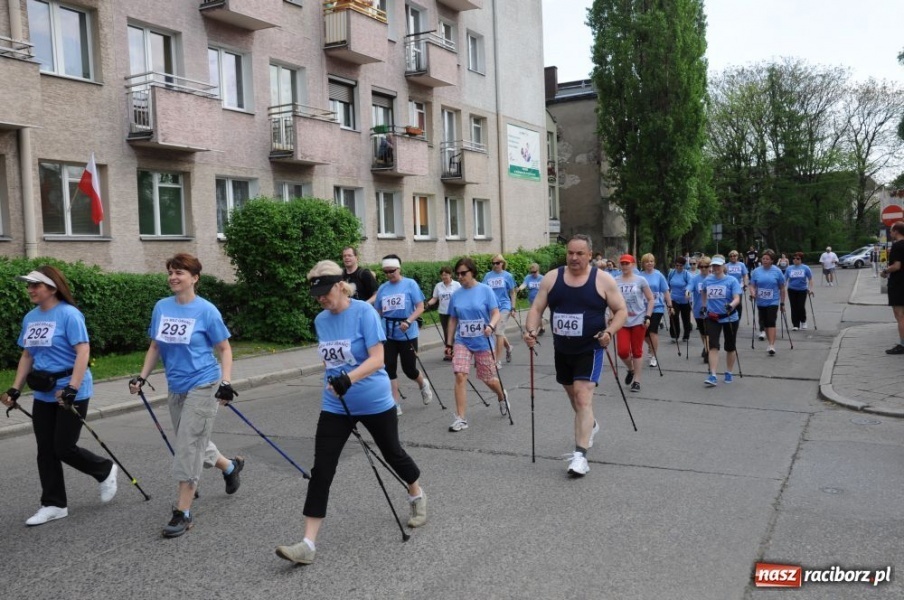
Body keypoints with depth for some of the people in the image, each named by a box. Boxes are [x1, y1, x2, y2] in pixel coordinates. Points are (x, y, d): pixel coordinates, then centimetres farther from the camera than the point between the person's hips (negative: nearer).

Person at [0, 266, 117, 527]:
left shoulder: (69, 314, -15)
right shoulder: (30, 317, 9)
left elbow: (83, 352, -21)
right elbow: (27, 355, 16)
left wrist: (71, 389, -27)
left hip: (71, 393, -7)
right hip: (43, 395, 7)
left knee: (64, 448, -3)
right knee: (45, 451, 9)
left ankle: (105, 470, 23)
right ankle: (53, 504, 20)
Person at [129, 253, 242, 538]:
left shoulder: (206, 310, -13)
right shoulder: (161, 307, 3)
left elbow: (224, 349, -6)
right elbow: (155, 346, 13)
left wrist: (226, 383, -15)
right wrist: (142, 377, 4)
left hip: (203, 386, -6)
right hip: (176, 388, 7)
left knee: (187, 447, -5)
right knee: (193, 444, 18)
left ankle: (183, 513, 5)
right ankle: (231, 466, 45)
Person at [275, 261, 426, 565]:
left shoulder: (364, 312, -16)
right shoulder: (320, 320, 2)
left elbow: (377, 359, -23)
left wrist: (350, 378, -37)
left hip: (374, 402, -4)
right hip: (335, 405, 4)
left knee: (392, 453, 16)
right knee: (321, 470, -5)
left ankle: (417, 495, 47)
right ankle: (308, 543, -1)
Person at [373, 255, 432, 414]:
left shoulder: (410, 284, -7)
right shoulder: (382, 288, 4)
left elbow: (420, 307, -9)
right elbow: (378, 312, 12)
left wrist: (408, 321, -24)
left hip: (408, 335, -3)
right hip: (388, 335, 4)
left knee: (409, 369, 4)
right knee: (389, 369, -1)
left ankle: (423, 384, 38)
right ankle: (396, 404, 8)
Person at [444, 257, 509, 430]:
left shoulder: (485, 290, -8)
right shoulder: (456, 295, 2)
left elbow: (496, 314, -11)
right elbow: (453, 320, 9)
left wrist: (491, 326, -32)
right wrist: (449, 343, 9)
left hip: (483, 342, -2)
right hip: (462, 342, 2)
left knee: (489, 379, 10)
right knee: (460, 377, -13)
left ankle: (502, 397, 45)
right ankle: (461, 419, -6)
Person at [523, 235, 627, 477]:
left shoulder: (603, 279, -9)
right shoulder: (552, 278, -1)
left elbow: (621, 310, -3)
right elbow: (537, 308, 0)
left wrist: (609, 332, -21)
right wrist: (531, 331, -18)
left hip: (590, 349, -5)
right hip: (562, 350, 5)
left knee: (583, 397, -15)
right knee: (573, 393, 22)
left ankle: (580, 455, -14)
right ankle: (590, 425, 51)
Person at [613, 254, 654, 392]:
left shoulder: (640, 280, -3)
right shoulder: (615, 281, 3)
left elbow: (651, 299, 1)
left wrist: (647, 316, -8)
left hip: (638, 320, -1)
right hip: (622, 321, 1)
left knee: (637, 351, 5)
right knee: (623, 351, -8)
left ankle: (636, 380, 16)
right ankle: (631, 369, 24)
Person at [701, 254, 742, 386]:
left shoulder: (731, 281, -8)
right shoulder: (707, 280, 3)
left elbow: (737, 298, -18)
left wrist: (731, 305, -37)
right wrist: (704, 306, 21)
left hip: (729, 318, -2)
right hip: (712, 318, 2)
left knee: (730, 347, 12)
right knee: (713, 346, -9)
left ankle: (728, 373, 29)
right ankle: (712, 376, -12)